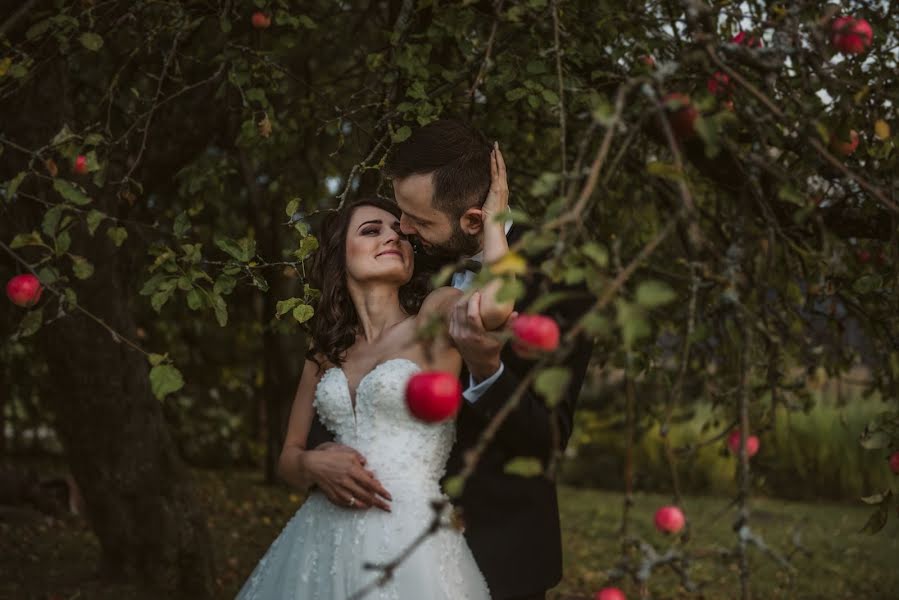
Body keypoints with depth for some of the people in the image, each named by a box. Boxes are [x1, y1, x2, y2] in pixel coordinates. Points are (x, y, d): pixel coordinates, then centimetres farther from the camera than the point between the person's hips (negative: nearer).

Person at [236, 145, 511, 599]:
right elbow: (288, 458, 18)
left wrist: (493, 215, -8)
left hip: (408, 536, -5)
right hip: (323, 539, 5)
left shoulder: (435, 316, 0)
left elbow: (496, 305, -24)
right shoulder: (325, 354, 14)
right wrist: (313, 465, -7)